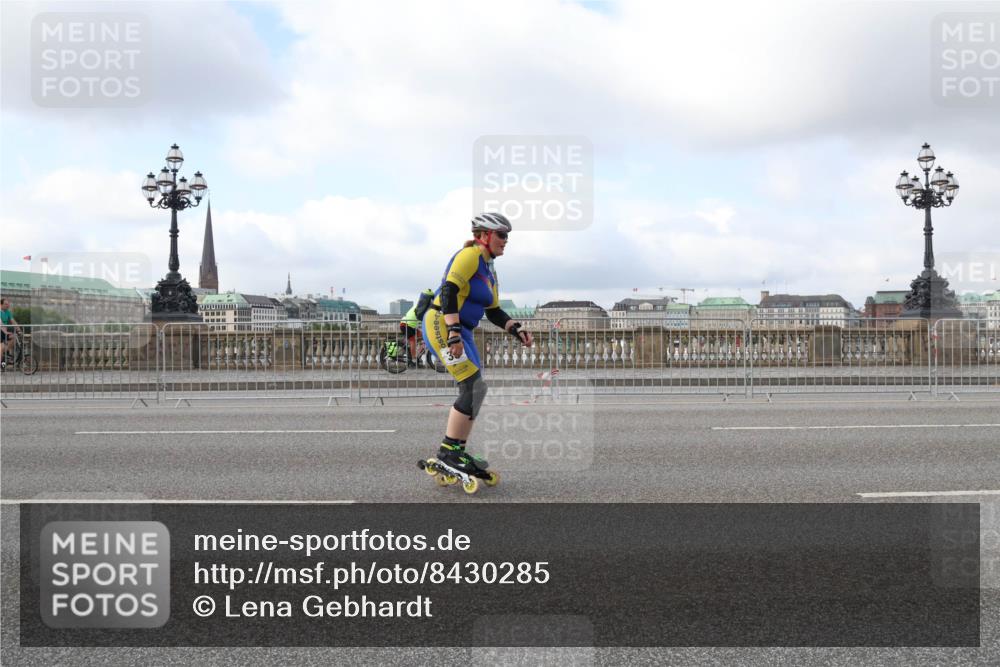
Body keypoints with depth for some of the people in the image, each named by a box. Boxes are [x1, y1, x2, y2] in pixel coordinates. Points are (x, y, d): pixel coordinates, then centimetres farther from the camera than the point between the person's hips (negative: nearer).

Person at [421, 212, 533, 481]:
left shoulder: (489, 270, 19)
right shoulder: (470, 255, -11)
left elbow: (494, 312, 19)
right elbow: (449, 291, -22)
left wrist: (517, 330, 5)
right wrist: (454, 333, -29)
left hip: (459, 331, 10)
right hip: (441, 326, -10)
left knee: (474, 391, 9)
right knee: (474, 388, -14)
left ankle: (457, 451, 17)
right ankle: (448, 451, -6)